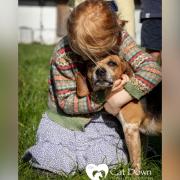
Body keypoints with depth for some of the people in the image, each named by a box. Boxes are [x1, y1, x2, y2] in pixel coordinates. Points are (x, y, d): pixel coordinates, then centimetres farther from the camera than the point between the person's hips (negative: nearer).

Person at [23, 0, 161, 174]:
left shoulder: (120, 39, -20)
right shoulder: (63, 55, -25)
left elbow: (152, 69, -28)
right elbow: (66, 102, -19)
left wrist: (120, 97, -37)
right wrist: (104, 98, -29)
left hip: (103, 116, 2)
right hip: (68, 118, -2)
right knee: (60, 163, -17)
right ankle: (45, 149, 19)